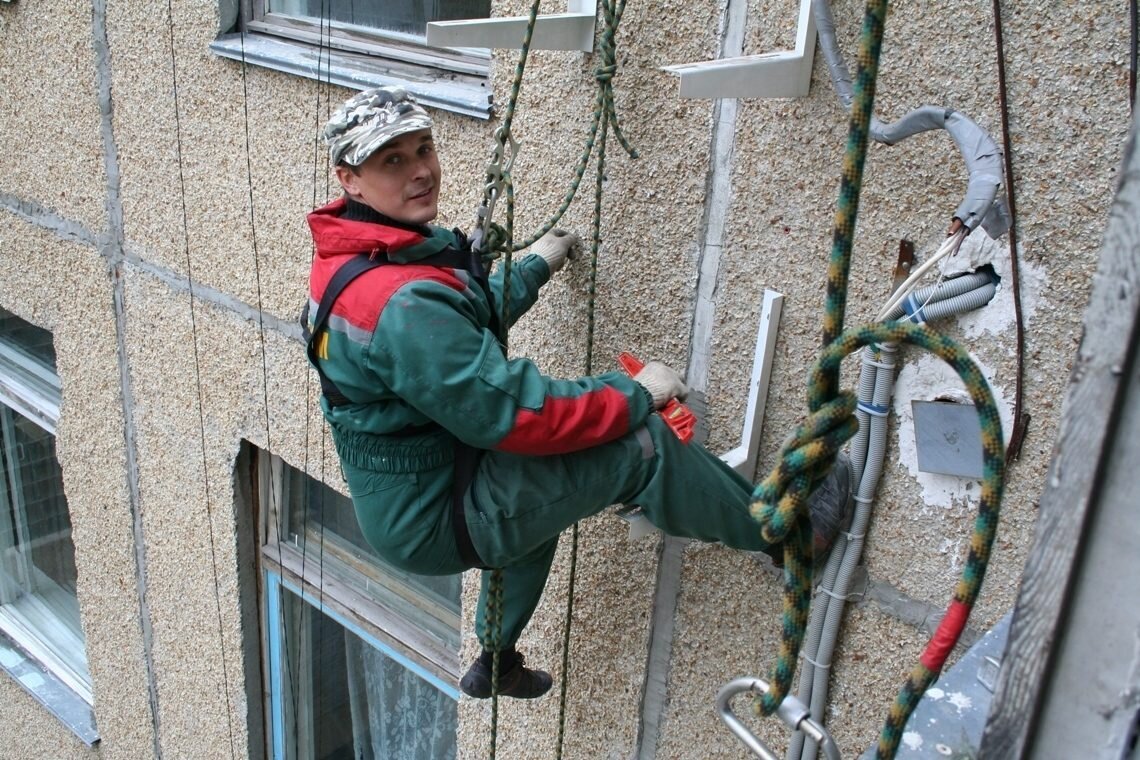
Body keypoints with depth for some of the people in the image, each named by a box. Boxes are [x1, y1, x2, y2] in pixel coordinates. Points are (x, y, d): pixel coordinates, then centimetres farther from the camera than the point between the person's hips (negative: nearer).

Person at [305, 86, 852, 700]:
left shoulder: (357, 257, 1)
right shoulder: (401, 302, -31)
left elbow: (466, 323, 18)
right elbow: (507, 409, -30)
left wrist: (535, 267, 24)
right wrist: (634, 393, -18)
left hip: (395, 500, 10)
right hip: (435, 521, -10)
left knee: (534, 471, 37)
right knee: (639, 443, -16)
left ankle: (496, 663, 46)